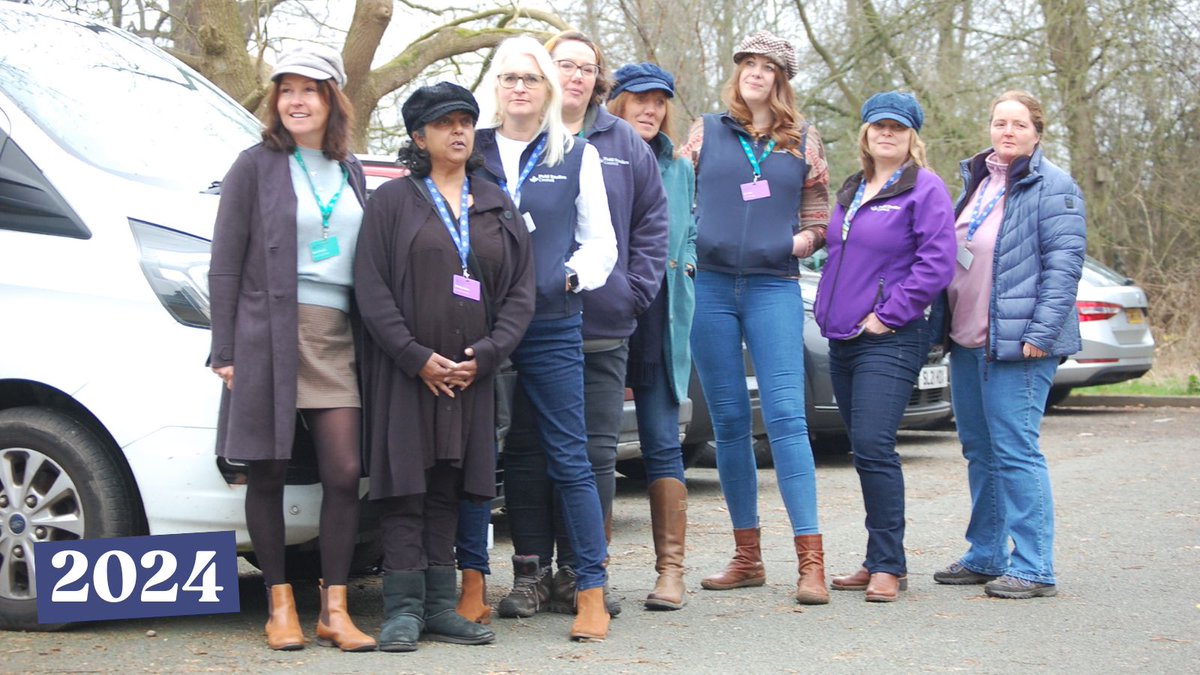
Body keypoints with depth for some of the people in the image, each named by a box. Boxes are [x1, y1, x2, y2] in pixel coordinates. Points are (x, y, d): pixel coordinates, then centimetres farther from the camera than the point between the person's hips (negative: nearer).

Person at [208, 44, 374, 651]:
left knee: (345, 472, -3)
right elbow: (226, 264, 0)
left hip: (337, 336, 4)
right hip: (271, 333, -3)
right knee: (267, 473, 1)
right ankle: (281, 606, 11)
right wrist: (225, 349, -6)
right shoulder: (257, 165, 3)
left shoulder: (350, 171, 16)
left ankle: (334, 611, 3)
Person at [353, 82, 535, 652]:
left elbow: (521, 290, 8)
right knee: (405, 485, -5)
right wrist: (418, 358, -13)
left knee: (447, 488, 7)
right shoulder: (393, 200, 3)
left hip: (471, 372, 3)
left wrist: (484, 354, -6)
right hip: (404, 370, -3)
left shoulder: (496, 205, 13)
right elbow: (372, 290, -4)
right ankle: (403, 608, -2)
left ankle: (440, 606, 11)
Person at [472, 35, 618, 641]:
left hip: (552, 327, -1)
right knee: (497, 452, 4)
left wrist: (568, 277, -6)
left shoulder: (577, 156, 10)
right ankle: (527, 569, 16)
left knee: (569, 458, -4)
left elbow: (601, 243, 11)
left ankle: (591, 591, -2)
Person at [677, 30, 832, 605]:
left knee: (785, 417, -11)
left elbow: (817, 212, 18)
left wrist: (804, 239, -1)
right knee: (728, 422, 5)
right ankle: (747, 556, 14)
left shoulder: (803, 139, 12)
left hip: (774, 288, -1)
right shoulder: (706, 132, 12)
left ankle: (810, 560, -11)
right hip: (710, 285, 2)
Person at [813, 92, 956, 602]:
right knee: (865, 451, 10)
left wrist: (887, 315, -14)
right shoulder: (852, 191, 18)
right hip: (842, 340, 8)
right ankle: (879, 562, 16)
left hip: (889, 341, -8)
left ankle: (888, 566, -8)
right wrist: (830, 310, 14)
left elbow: (936, 265, -14)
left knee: (873, 448, -15)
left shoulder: (925, 189, -5)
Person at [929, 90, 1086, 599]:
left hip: (1016, 346, -8)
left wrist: (1042, 333, -20)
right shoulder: (976, 181, 17)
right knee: (979, 452, 13)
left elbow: (1064, 264, -13)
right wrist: (940, 322, 17)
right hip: (966, 342, 8)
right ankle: (985, 557, 23)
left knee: (1015, 452, -9)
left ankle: (1034, 568, -3)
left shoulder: (1053, 188, -7)